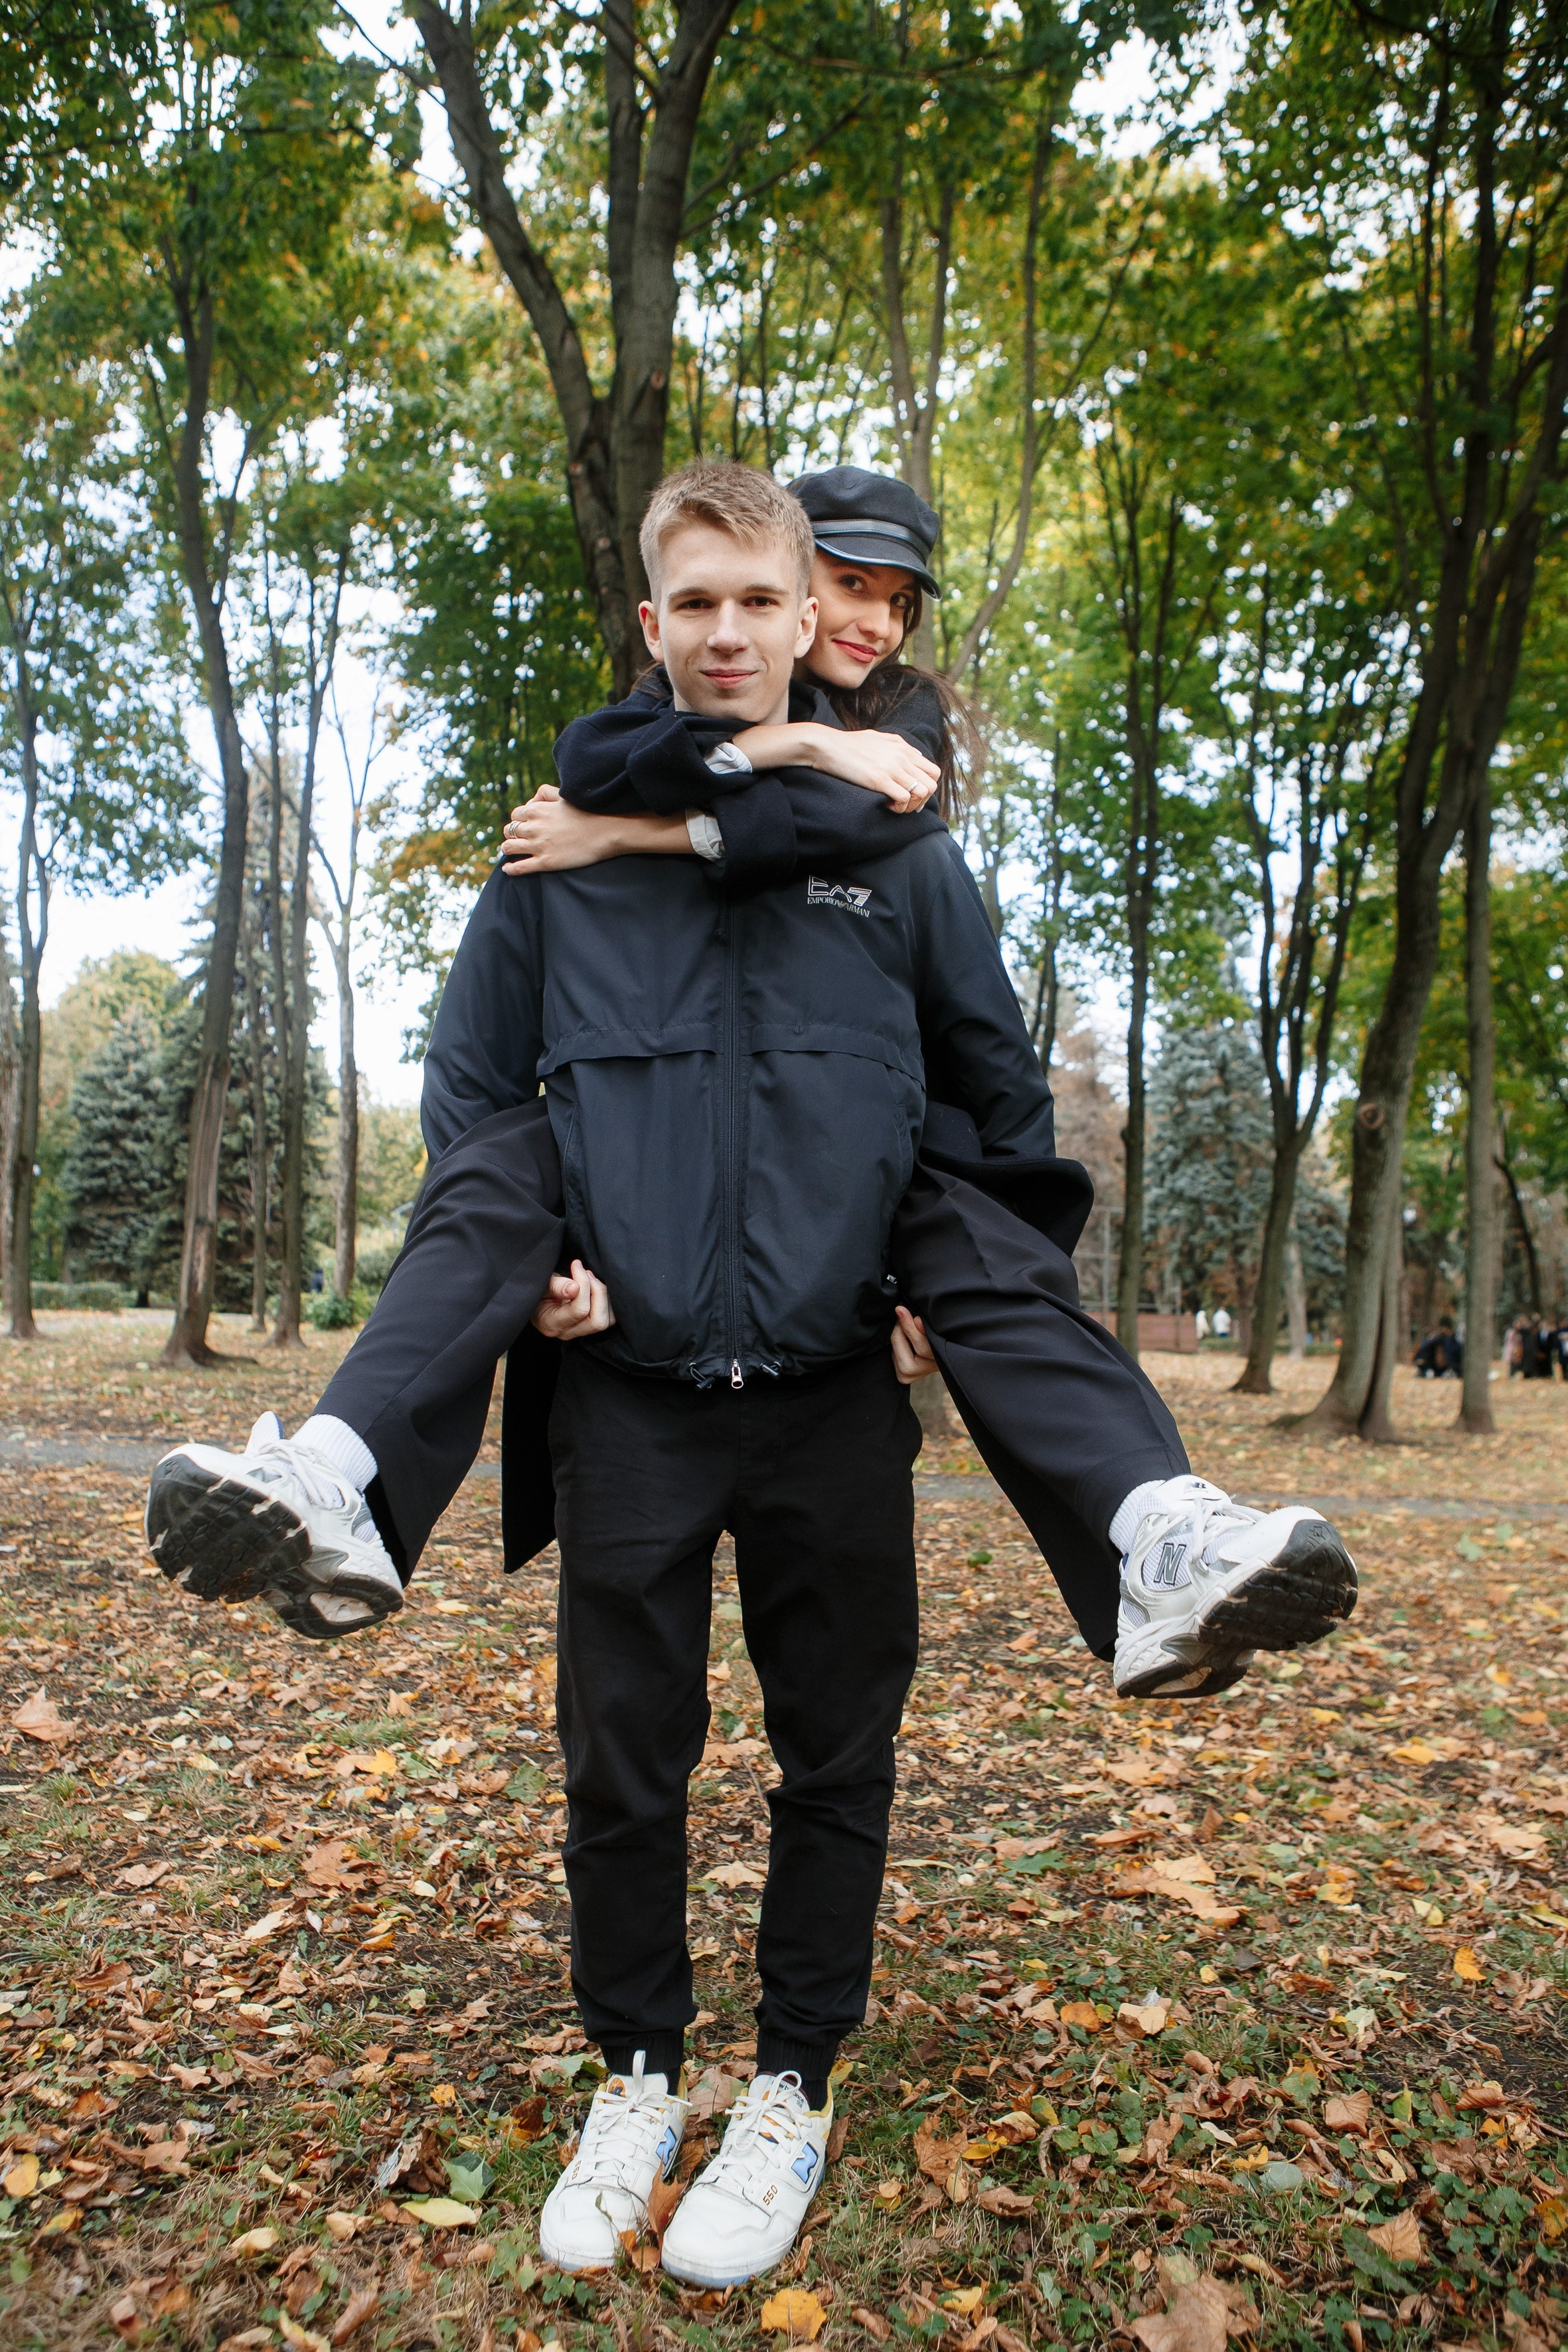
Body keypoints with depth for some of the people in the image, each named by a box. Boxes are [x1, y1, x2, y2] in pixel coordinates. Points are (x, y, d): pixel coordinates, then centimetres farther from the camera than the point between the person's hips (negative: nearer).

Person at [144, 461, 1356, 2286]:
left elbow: (1002, 1092, 12)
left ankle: (792, 2090, 33)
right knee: (622, 1762, 11)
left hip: (836, 1394, 0)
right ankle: (637, 2072, 35)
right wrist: (527, 1258, -2)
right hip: (627, 1388, 0)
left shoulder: (897, 848, 4)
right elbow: (469, 1078, 11)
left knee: (836, 1761, 12)